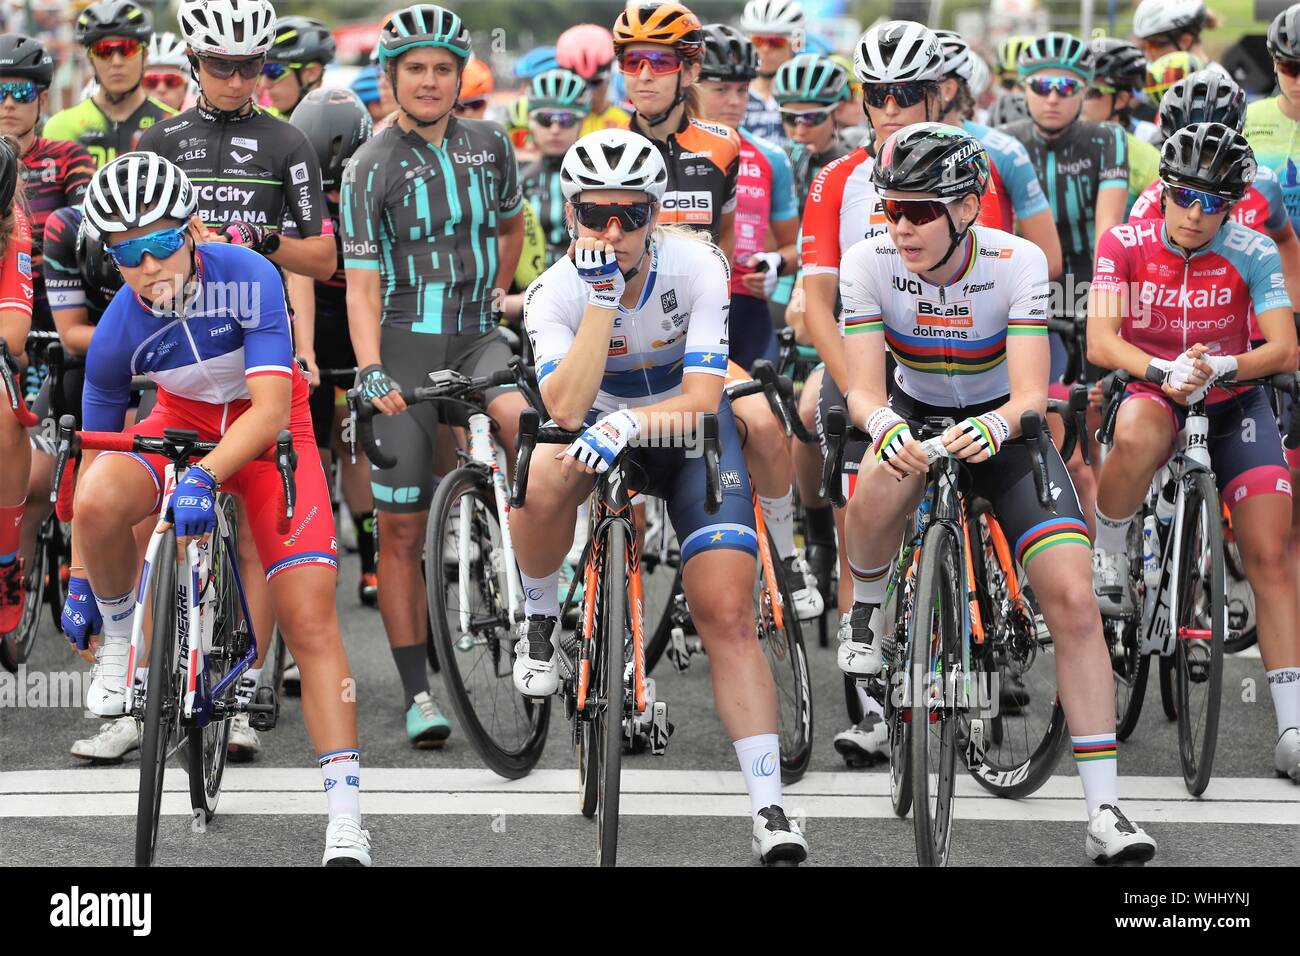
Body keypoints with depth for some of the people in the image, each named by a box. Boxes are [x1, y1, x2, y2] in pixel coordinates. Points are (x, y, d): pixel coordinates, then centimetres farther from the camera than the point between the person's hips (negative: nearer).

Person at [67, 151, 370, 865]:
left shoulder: (247, 277, -28)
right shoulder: (116, 334, -20)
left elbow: (271, 408, -33)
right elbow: (94, 454, -8)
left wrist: (203, 478, -49)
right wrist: (78, 581, -5)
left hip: (267, 429, -2)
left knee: (309, 619, -14)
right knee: (99, 503, -33)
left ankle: (346, 826, -14)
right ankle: (119, 639, -2)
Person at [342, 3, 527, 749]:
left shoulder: (490, 146, 5)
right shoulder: (372, 167, -6)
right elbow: (362, 283, -11)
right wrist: (371, 372, -23)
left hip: (477, 336, 2)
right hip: (405, 348, -2)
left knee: (524, 416, -33)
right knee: (402, 532, -1)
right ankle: (419, 694, 5)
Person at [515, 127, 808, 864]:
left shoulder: (697, 264, -23)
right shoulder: (557, 292, -22)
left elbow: (702, 397, -29)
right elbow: (567, 411, -36)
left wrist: (628, 425, -48)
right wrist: (602, 297, -40)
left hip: (689, 429, 0)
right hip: (601, 422, 0)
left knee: (729, 615, -15)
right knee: (546, 477, -37)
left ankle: (770, 809, -14)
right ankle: (541, 621, -8)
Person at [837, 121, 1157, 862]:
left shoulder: (1018, 262, -24)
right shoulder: (869, 263, -21)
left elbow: (1030, 395, -28)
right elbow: (863, 389, -24)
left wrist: (996, 426, -51)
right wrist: (884, 426, -48)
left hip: (1003, 425, -1)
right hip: (915, 413, 1)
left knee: (1073, 598, -18)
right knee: (880, 492, -36)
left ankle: (1106, 812, -15)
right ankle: (868, 613, 2)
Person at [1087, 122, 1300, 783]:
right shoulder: (1124, 244, -11)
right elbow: (1101, 342, -18)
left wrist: (1219, 368, -37)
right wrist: (1166, 371, -36)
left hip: (1234, 404, 1)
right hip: (1155, 390, -1)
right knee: (1137, 440, -40)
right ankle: (1107, 556, -12)